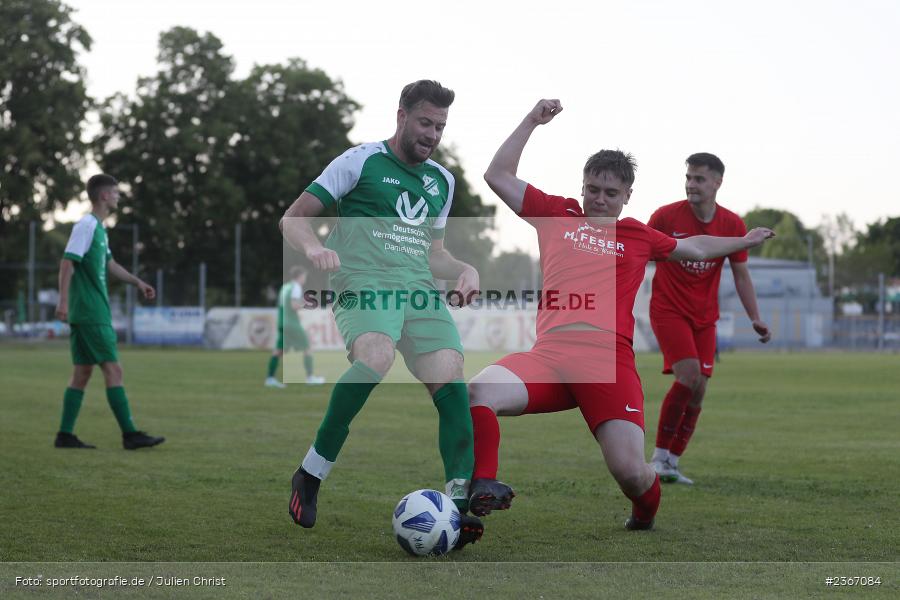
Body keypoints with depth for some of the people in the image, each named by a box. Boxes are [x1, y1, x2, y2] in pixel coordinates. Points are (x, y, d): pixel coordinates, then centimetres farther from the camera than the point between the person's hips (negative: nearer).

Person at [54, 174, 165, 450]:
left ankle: (65, 435, 11)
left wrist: (137, 281, 27)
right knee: (113, 370, -8)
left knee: (83, 372, 9)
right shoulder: (86, 225, -12)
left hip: (87, 314, 10)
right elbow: (68, 262, -18)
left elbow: (108, 263, 30)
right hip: (91, 314, -10)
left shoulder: (98, 227, 16)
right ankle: (130, 435, -7)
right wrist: (63, 300, -24)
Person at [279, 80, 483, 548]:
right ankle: (310, 474, -20)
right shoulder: (360, 161, 5)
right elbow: (292, 220, 4)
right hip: (364, 282, -6)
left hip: (419, 290, 6)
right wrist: (313, 248, -18)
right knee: (375, 358, -35)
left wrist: (464, 270, 13)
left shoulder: (442, 181, 23)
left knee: (451, 380, -17)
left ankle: (458, 506, -18)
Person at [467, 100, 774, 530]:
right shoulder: (557, 215, 20)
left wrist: (744, 242, 48)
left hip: (608, 359, 0)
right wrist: (531, 122, 18)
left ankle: (644, 518, 21)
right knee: (480, 390, -32)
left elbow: (695, 247, 40)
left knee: (629, 469, -15)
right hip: (547, 353, 0)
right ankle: (482, 488, -21)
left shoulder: (638, 236, 22)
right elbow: (498, 176, 21)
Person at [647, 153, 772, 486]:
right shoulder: (665, 216, -10)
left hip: (704, 316, 4)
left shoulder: (733, 225, -1)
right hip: (668, 309, -4)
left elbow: (741, 275, 8)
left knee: (698, 389, -2)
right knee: (688, 375, -21)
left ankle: (672, 463, 10)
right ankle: (659, 456, -10)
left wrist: (756, 319, 2)